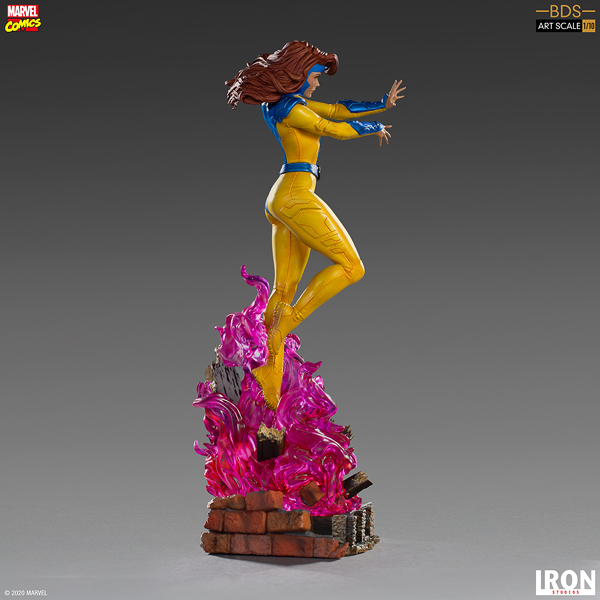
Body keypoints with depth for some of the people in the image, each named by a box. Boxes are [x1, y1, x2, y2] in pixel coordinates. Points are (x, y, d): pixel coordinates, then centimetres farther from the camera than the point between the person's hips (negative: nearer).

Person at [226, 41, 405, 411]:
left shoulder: (295, 102, 20)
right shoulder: (289, 107, -8)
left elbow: (337, 109, 21)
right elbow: (333, 129, -10)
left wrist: (382, 104, 17)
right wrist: (375, 128, 7)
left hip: (283, 201, 10)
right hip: (296, 196, -10)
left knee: (284, 290, 5)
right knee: (351, 267, -7)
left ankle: (269, 381, 4)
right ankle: (287, 323, -10)